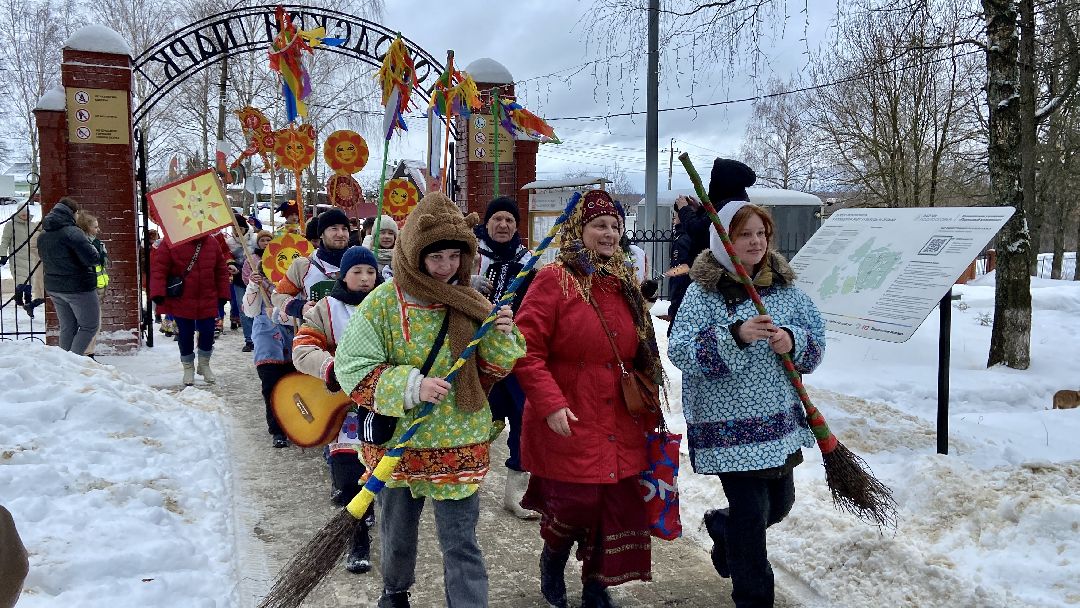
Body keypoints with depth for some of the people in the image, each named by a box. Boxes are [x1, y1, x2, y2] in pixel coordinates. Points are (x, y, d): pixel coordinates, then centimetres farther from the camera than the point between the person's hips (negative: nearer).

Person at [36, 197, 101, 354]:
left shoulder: (43, 235, 8)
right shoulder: (72, 232, -19)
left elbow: (46, 259, 16)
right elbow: (91, 258, -23)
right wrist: (98, 256, -3)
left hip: (53, 287, 8)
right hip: (78, 287, -8)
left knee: (67, 328, 16)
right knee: (89, 327, 2)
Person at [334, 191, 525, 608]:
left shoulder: (471, 303, -3)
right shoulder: (384, 301, -11)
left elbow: (490, 371, 5)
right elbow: (351, 368, -15)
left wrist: (502, 338, -15)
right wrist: (410, 385, -27)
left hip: (459, 444, 0)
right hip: (396, 440, 0)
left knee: (460, 543, 0)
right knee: (397, 534, 23)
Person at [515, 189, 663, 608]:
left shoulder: (624, 283, 13)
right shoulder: (554, 280, -8)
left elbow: (640, 356, 20)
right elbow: (526, 349, -13)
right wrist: (550, 404, -19)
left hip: (621, 427, 6)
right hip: (568, 423, -6)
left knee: (618, 508, 7)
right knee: (577, 505, -4)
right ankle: (553, 558, 31)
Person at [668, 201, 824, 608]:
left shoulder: (784, 285, 6)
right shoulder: (703, 291, -9)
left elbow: (816, 338, 9)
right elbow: (680, 351, -17)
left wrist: (793, 342, -14)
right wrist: (735, 335, -29)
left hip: (780, 418, 6)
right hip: (730, 423, -6)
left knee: (780, 502, 19)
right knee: (751, 513, -1)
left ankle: (722, 528, 49)